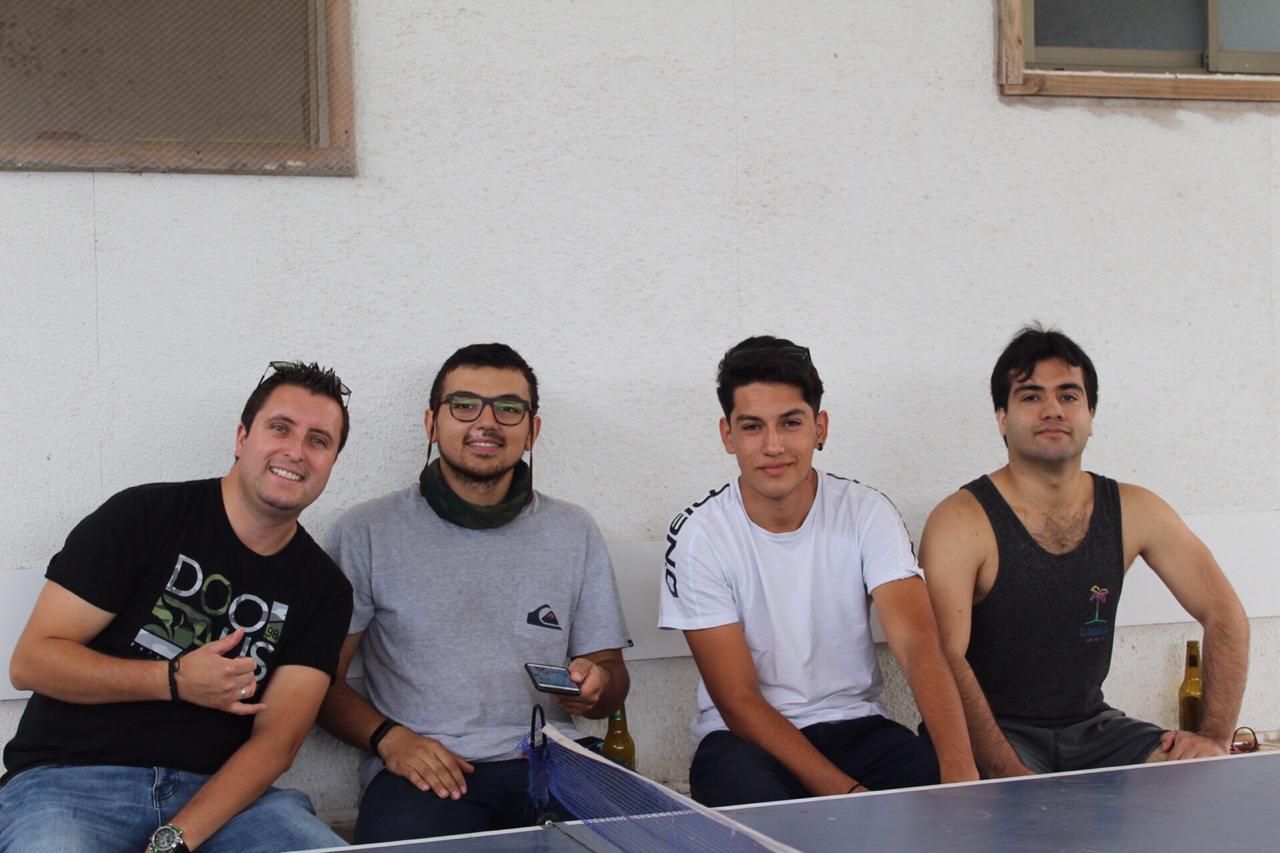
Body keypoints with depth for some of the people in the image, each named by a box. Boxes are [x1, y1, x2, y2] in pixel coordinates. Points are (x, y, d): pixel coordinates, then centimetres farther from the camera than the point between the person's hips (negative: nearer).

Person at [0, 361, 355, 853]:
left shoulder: (323, 589, 8)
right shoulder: (142, 517, 1)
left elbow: (276, 740, -2)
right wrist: (175, 680, -13)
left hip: (215, 793, 4)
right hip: (71, 779, -3)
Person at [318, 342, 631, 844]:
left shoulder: (574, 533, 16)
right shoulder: (366, 533, 7)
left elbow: (611, 674, 19)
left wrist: (597, 685, -6)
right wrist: (388, 738, -11)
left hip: (548, 762, 3)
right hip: (421, 767, -3)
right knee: (402, 834, -38)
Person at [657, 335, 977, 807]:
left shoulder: (866, 512, -5)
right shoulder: (696, 536, -10)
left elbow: (918, 644, -18)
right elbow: (739, 701, -12)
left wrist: (960, 769, -36)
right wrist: (845, 792, -23)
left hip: (855, 725, 2)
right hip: (745, 736, -2)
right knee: (750, 796, -36)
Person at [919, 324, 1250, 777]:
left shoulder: (1134, 511, 2)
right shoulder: (961, 522, -14)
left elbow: (1223, 612, 6)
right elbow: (945, 659, -23)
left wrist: (1216, 736, -6)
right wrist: (1011, 773, -31)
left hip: (1092, 726, 6)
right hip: (995, 734, -6)